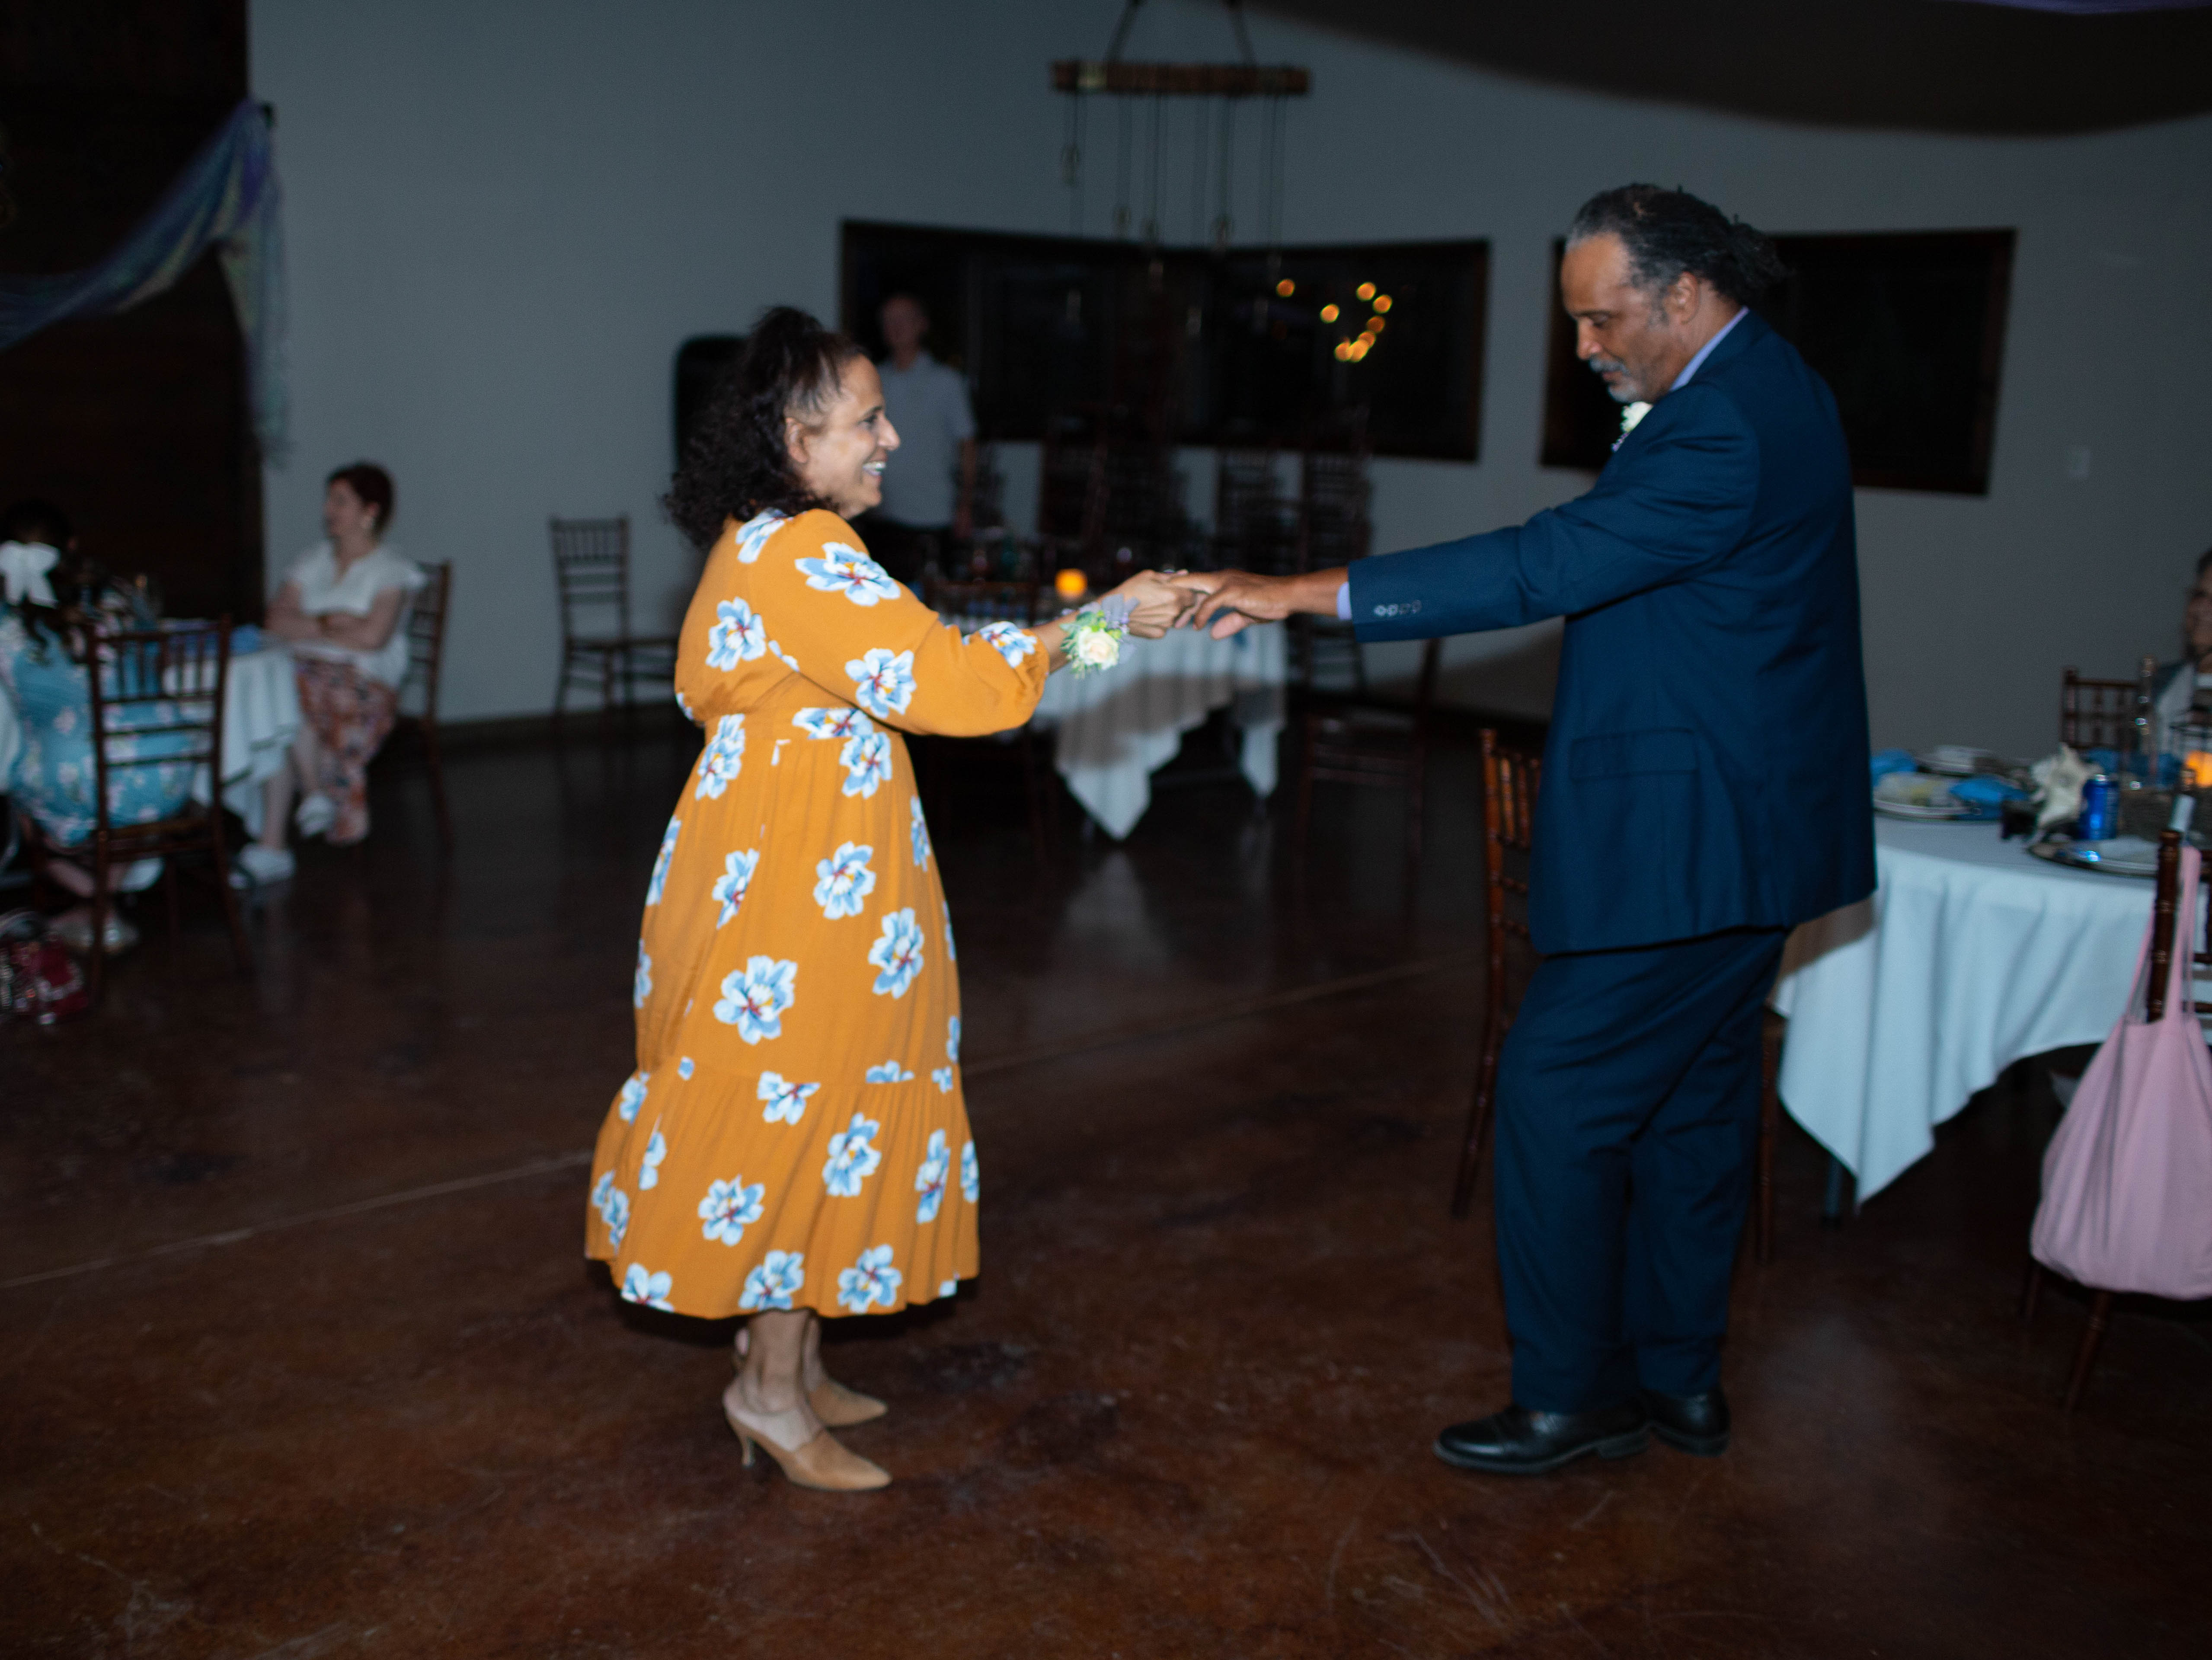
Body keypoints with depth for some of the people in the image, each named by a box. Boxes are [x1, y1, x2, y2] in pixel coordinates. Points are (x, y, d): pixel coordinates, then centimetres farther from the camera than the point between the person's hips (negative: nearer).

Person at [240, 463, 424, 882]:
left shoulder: (390, 569, 6)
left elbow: (372, 636, -11)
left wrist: (306, 628, 1)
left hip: (364, 681, -5)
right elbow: (276, 620, 10)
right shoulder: (313, 560, 22)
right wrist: (328, 624, -6)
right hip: (305, 669, 5)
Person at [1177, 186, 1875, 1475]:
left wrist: (1299, 593, -29)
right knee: (1692, 1103, 18)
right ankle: (1678, 1378, 31)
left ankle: (1574, 1398, 10)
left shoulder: (1727, 428, -23)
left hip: (1693, 840, -11)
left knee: (1560, 1098, -3)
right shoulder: (1763, 392, 11)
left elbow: (1543, 567, -29)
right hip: (1742, 830, 11)